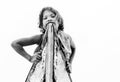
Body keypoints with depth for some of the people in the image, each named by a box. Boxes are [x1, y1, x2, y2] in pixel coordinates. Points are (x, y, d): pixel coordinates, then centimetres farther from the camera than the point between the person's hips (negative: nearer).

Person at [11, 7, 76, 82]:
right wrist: (30, 58, 6)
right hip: (40, 75, -1)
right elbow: (15, 44, 7)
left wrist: (69, 63, 20)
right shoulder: (41, 38, 1)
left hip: (61, 73, 2)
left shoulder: (66, 38, 7)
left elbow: (73, 48, 33)